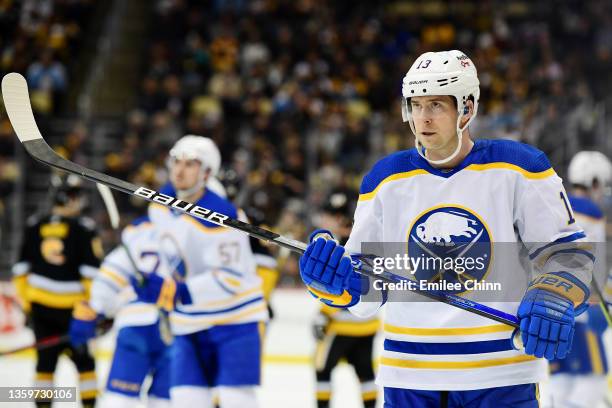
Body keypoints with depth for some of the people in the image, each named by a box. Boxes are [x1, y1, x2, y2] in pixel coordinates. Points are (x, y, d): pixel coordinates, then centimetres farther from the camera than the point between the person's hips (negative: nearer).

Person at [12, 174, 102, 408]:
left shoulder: (34, 226, 6)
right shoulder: (83, 228, -8)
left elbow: (21, 268, 9)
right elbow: (91, 272, -12)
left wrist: (25, 301, 15)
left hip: (39, 303, 4)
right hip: (71, 306, -4)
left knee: (46, 359, 10)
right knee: (83, 359, 8)